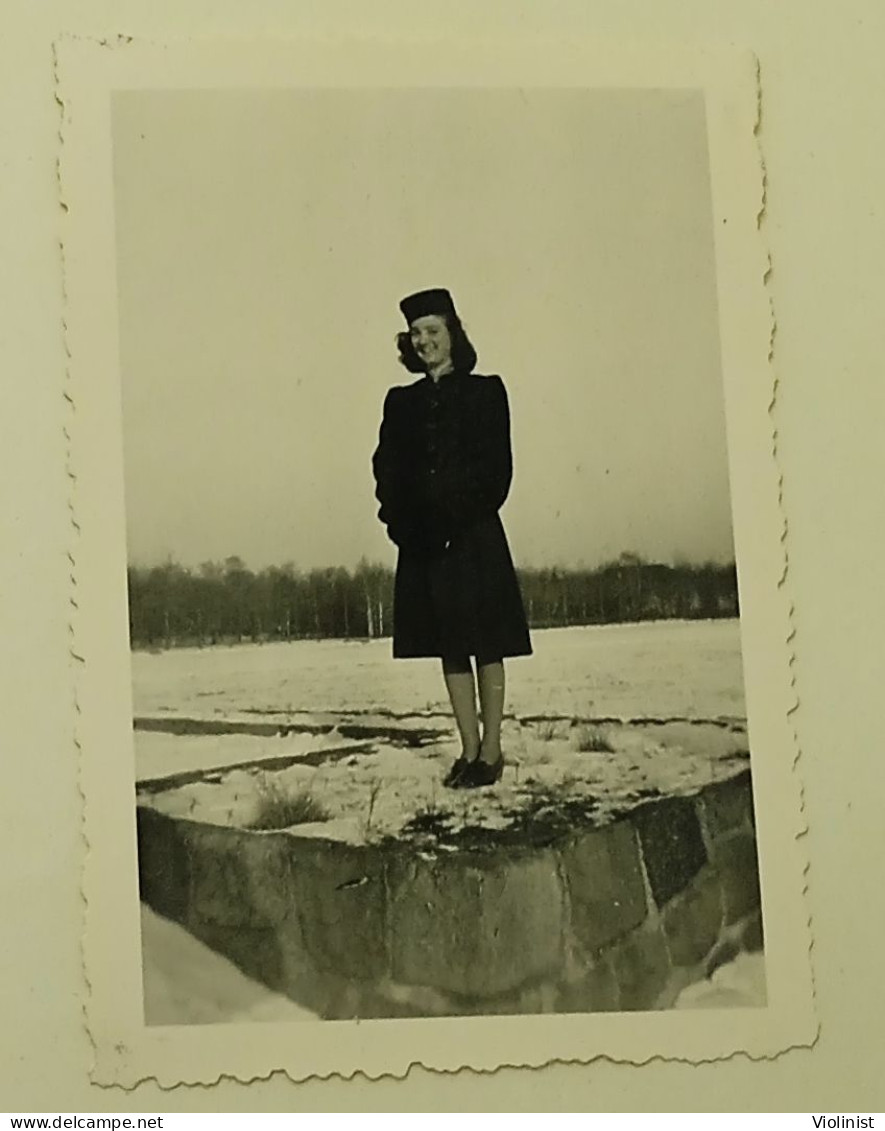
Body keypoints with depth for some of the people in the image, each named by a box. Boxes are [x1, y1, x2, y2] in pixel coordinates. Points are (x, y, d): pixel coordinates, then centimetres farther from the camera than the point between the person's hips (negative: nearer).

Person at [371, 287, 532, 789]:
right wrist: (402, 520, -10)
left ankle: (491, 751, 5)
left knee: (487, 644, -1)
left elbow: (497, 467, -6)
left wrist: (461, 520, -15)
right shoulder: (402, 402, 12)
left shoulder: (485, 391, 2)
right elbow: (388, 469, 7)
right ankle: (470, 750, 13)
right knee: (449, 647, 7)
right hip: (424, 541, 4)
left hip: (474, 537, -4)